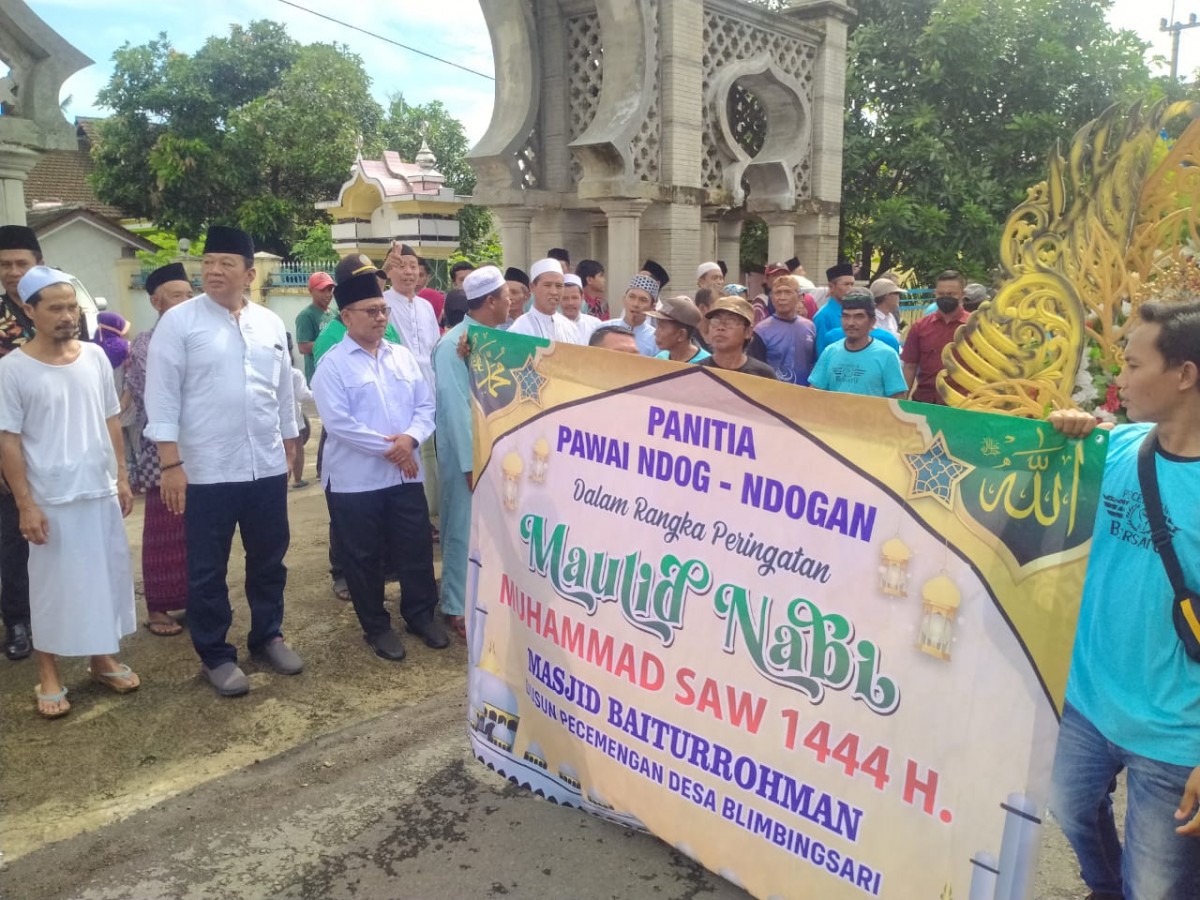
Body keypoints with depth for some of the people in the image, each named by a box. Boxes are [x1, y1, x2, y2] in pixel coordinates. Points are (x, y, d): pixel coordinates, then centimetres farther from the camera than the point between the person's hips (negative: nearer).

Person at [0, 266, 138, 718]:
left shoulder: (95, 356, 2)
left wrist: (122, 477, 8)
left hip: (101, 493, 4)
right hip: (52, 500, -4)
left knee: (106, 577, 12)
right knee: (53, 585, 6)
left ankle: (102, 659, 29)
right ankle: (49, 675, 21)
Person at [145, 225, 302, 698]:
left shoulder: (270, 323, 7)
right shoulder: (179, 321, -5)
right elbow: (162, 396, -7)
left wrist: (290, 448, 14)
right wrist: (171, 464, -12)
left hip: (267, 467, 4)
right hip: (207, 471, -4)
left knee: (269, 561, 15)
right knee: (208, 570, 8)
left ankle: (267, 637, 34)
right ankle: (216, 656, 23)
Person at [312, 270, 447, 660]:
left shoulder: (404, 357, 9)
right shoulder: (332, 364, -7)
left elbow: (426, 405, 7)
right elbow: (338, 422, -17)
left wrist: (411, 438, -13)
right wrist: (388, 448, -17)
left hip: (406, 474, 4)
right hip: (355, 479, -4)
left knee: (417, 547, 9)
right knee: (364, 556, 8)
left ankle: (422, 614, 28)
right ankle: (376, 626, 23)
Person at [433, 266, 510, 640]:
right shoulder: (453, 345, -15)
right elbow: (456, 408, -18)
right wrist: (472, 463, -18)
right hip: (470, 453, -7)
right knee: (466, 529, 3)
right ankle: (459, 607, 15)